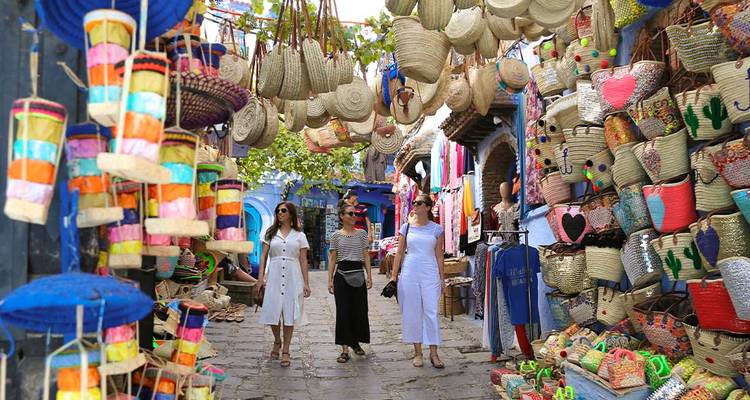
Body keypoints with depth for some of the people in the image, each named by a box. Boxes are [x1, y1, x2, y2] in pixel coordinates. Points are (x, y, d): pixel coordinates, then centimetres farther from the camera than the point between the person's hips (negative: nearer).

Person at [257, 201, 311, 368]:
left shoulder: (299, 235, 7)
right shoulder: (271, 233, 10)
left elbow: (303, 260, 5)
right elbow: (264, 255, 6)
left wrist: (306, 283, 0)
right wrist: (261, 276, -6)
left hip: (293, 276, -1)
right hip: (274, 275, 1)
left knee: (289, 313, 0)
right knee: (272, 310, 1)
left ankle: (285, 351, 9)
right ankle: (277, 342, 29)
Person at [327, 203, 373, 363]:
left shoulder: (362, 233, 7)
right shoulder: (336, 235, 4)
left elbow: (366, 256, 7)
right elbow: (333, 259, 5)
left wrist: (369, 276, 1)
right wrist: (330, 280, 0)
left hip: (358, 274, 2)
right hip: (341, 274, -1)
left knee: (359, 310, 6)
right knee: (343, 312, -2)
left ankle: (356, 342, 28)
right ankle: (345, 350, 2)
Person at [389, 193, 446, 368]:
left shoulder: (436, 229, 4)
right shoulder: (406, 227, 6)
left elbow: (439, 256, 5)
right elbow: (399, 253, 7)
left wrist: (442, 279, 2)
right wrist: (393, 276, 4)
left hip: (430, 274, -1)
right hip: (409, 273, 2)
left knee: (431, 312, -3)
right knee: (412, 312, 5)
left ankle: (433, 353, 7)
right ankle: (418, 352, 16)